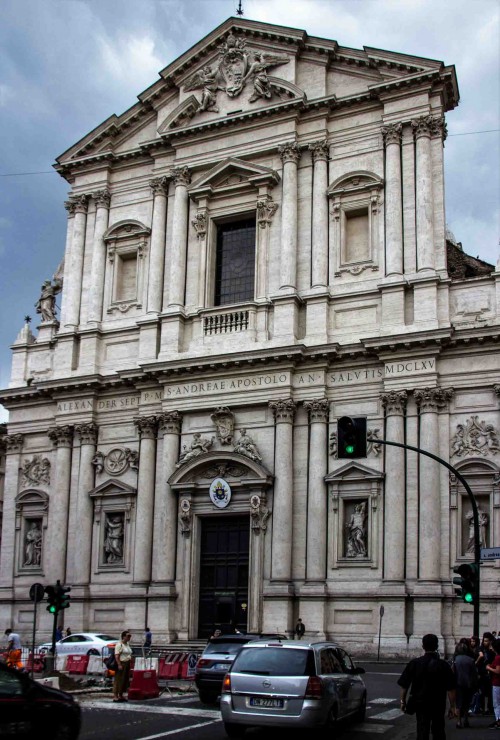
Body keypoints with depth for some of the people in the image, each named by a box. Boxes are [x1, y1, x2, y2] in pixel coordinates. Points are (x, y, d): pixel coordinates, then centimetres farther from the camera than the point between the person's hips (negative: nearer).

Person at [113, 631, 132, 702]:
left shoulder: (128, 644, 16)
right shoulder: (119, 644, -11)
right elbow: (117, 656, -18)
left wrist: (129, 664, 17)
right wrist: (119, 665, -24)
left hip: (127, 664, 9)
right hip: (121, 664, -9)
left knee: (125, 680, 11)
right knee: (118, 680, -8)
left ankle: (121, 695, 18)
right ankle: (115, 696, -5)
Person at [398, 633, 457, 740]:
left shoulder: (414, 663, -7)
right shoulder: (444, 665, -8)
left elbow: (404, 685, -3)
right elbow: (451, 688, -10)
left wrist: (403, 701, 9)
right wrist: (452, 706, -1)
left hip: (421, 703, -1)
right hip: (439, 704, 1)